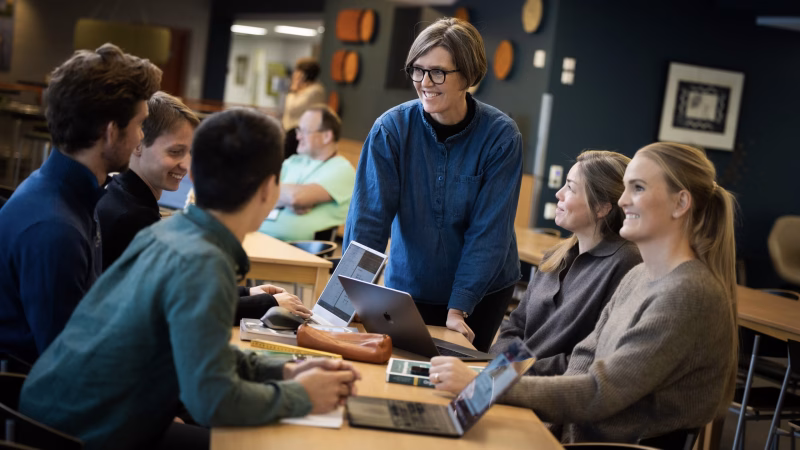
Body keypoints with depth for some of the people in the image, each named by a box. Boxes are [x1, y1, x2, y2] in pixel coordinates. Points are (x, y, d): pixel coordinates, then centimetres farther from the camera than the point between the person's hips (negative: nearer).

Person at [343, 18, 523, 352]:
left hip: (482, 290, -1)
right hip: (408, 287, 1)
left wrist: (458, 307, -22)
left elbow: (489, 231, -17)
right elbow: (368, 216, -17)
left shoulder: (501, 136, -16)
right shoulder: (391, 128, -13)